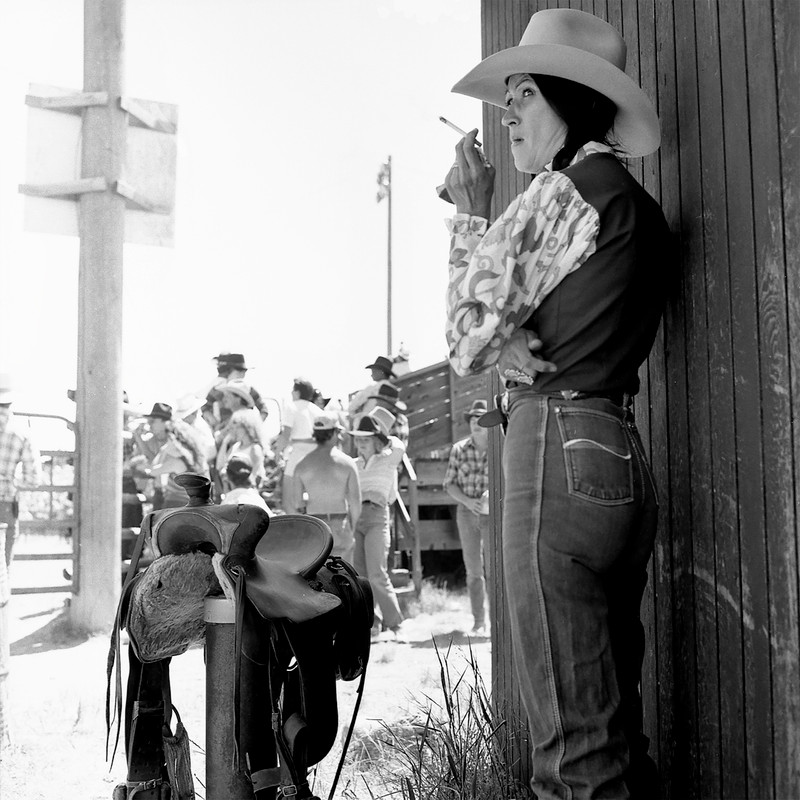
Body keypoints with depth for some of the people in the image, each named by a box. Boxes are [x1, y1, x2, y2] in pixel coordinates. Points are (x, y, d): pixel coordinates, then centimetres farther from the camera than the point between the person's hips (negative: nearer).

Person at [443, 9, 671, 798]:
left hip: (556, 448, -10)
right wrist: (501, 347, -2)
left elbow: (468, 337, -3)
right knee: (618, 727, 14)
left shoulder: (561, 191, -8)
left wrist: (470, 212, 6)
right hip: (621, 455, 10)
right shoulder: (636, 205, 20)